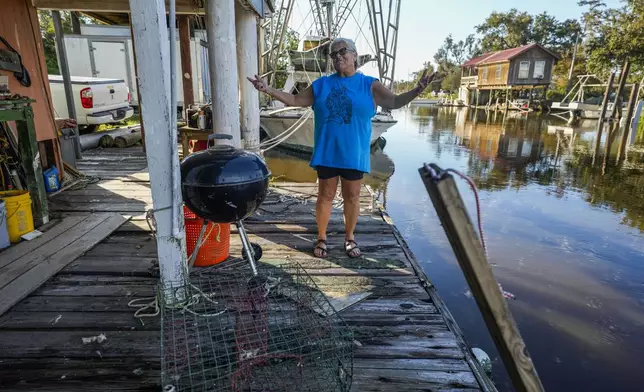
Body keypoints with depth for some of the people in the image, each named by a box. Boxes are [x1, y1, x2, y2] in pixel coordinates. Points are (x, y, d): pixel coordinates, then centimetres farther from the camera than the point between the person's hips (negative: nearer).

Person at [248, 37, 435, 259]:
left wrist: (417, 91, -23)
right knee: (325, 196, 8)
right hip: (327, 153, 1)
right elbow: (295, 101, 11)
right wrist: (268, 90, 1)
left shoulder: (369, 85, 2)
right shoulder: (321, 85, 7)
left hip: (354, 154, -1)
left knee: (352, 197, 9)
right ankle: (321, 238, 24)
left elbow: (395, 102, -6)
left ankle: (349, 238, 28)